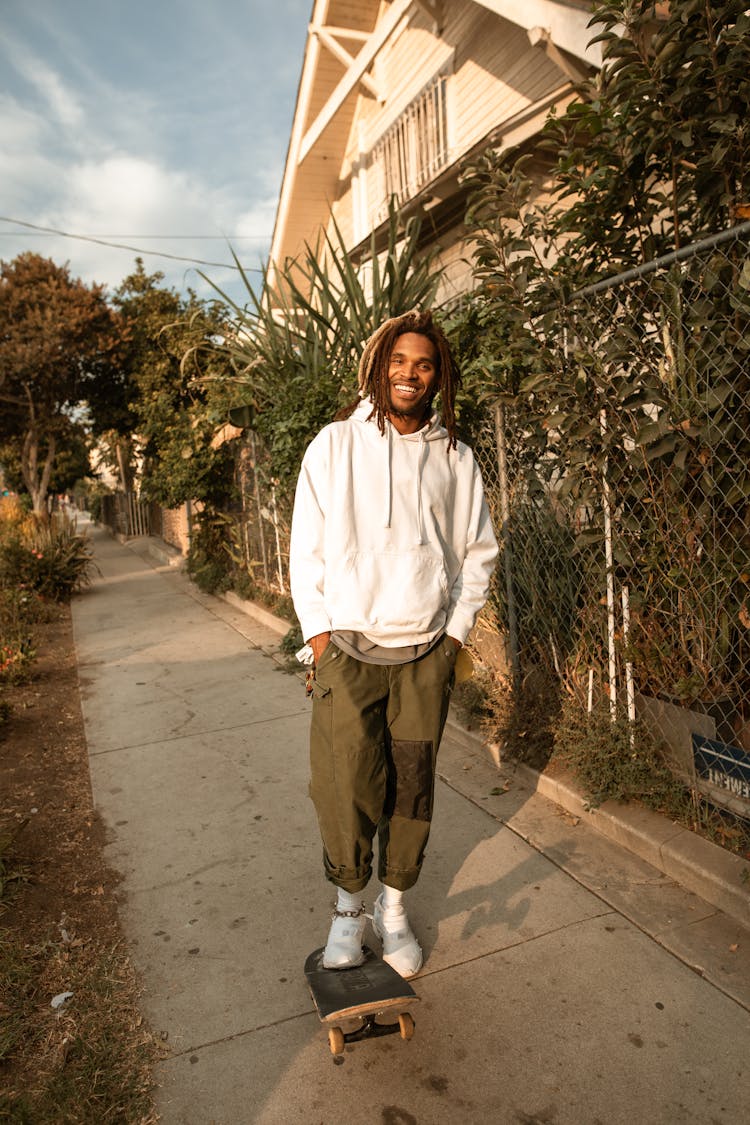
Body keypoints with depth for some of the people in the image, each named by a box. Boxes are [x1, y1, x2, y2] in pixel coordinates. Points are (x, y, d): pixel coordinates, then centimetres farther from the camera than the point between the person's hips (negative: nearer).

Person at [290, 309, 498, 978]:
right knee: (347, 788, -1)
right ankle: (349, 906, 24)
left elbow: (478, 553, 11)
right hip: (348, 648, -1)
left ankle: (394, 908, 29)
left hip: (426, 653, 2)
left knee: (412, 788, 8)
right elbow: (307, 549, 3)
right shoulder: (335, 445, 2)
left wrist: (454, 634, 4)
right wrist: (320, 637, -3)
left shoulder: (454, 456, 5)